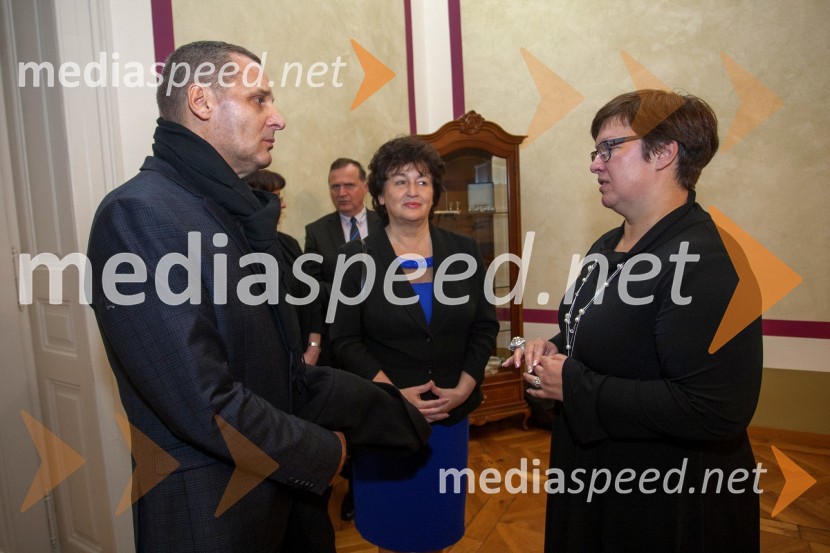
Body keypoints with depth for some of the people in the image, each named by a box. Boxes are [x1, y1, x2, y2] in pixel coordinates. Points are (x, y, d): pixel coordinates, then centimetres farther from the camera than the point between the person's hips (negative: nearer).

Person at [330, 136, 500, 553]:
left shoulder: (464, 251, 0)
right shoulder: (357, 257, -8)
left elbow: (485, 327, 3)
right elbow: (344, 339, -7)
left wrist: (464, 388, -8)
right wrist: (394, 393, -15)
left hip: (450, 412, 3)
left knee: (440, 518, 19)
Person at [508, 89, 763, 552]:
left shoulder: (704, 262, -25)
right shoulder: (608, 246, 5)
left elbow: (715, 411, -31)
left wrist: (574, 387, -26)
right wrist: (555, 350, -4)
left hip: (670, 505, -8)